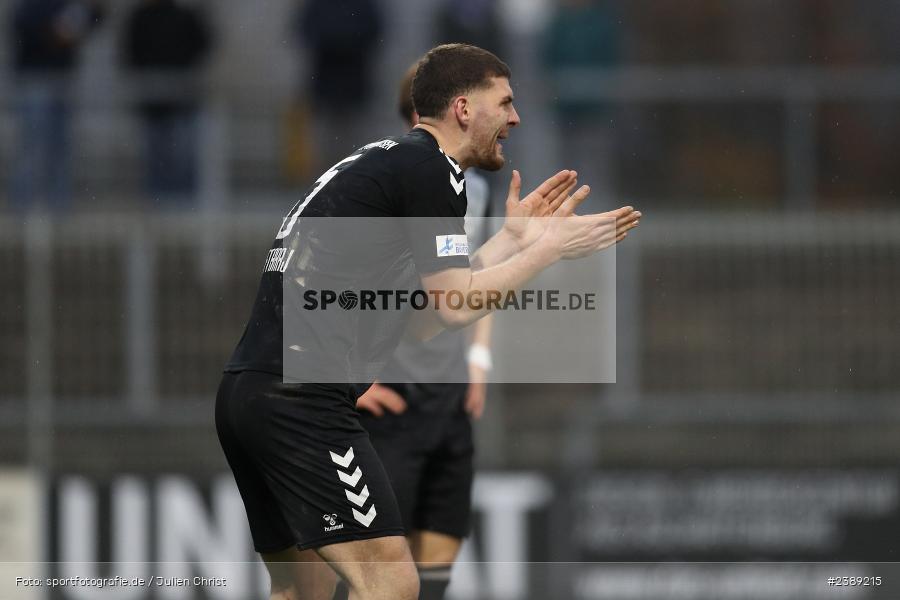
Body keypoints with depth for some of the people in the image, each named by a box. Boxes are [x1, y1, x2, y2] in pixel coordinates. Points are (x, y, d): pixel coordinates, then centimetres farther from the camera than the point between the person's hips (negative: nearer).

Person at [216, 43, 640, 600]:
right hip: (301, 396, -10)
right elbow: (454, 306, -9)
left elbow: (424, 316, 22)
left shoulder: (387, 161, 23)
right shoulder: (430, 168, -5)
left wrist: (514, 236, 25)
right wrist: (547, 249, 1)